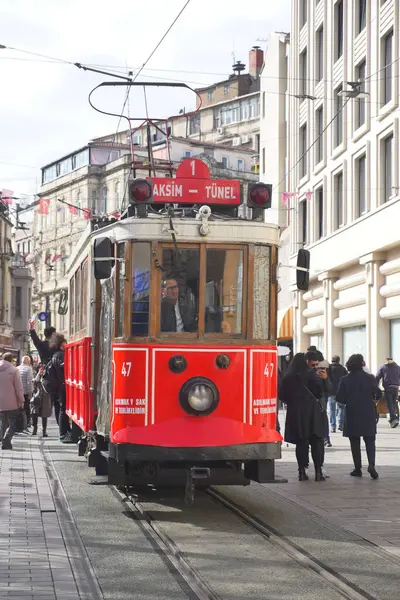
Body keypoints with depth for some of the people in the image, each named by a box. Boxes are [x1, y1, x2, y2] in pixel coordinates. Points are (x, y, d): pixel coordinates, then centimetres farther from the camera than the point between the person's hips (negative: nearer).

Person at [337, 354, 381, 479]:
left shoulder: (345, 380, -7)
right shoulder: (370, 378, -7)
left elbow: (340, 398, -7)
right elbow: (378, 395, -1)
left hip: (352, 415, 0)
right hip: (368, 416, 0)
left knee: (355, 442, 10)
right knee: (370, 440, 7)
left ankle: (357, 468, 10)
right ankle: (371, 464, -14)